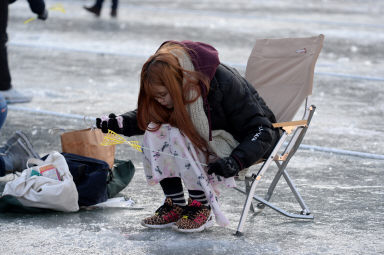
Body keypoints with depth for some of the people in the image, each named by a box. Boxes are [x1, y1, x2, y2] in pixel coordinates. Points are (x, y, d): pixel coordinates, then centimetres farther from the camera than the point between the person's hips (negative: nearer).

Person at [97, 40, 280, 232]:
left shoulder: (224, 83, -30)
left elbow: (262, 131, -27)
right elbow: (145, 115, 6)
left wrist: (234, 162, -41)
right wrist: (120, 123, -15)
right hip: (203, 141, 7)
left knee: (179, 135, -30)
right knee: (155, 131, -18)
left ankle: (201, 207, -18)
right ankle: (175, 205, -11)